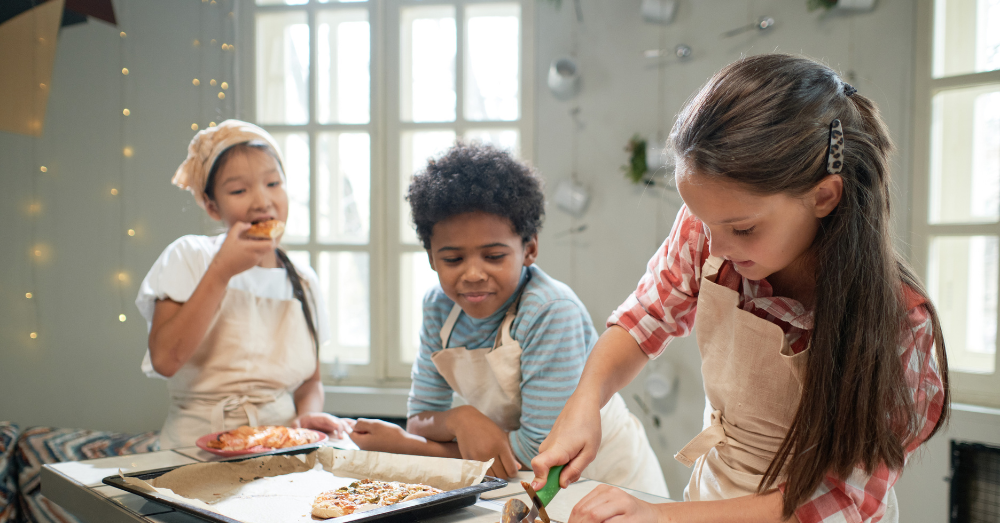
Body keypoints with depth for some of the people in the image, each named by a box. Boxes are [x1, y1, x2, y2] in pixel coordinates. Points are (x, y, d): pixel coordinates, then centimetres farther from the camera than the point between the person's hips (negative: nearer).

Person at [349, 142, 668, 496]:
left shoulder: (552, 312, -24)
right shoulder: (439, 305, -5)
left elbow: (541, 449, -21)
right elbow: (420, 418, 0)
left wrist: (401, 444, -19)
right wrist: (459, 418, -23)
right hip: (520, 483, 4)